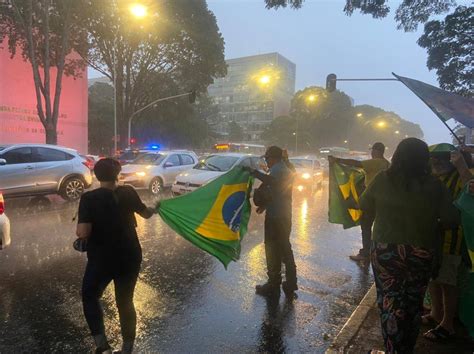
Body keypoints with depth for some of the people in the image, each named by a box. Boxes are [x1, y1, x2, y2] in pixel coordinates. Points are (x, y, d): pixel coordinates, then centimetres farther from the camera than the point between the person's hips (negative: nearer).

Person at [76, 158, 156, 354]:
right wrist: (155, 209, 33)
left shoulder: (89, 198, -15)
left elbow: (83, 233, -22)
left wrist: (78, 229, 1)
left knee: (90, 297, 23)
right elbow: (145, 213, 11)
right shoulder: (128, 192, -5)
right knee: (125, 301, 19)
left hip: (102, 259, -3)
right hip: (130, 257, 3)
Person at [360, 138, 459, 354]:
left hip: (386, 251, -1)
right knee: (414, 304, 18)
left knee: (389, 302, 12)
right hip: (421, 254, 1)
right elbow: (451, 219, -6)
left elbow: (365, 206, 2)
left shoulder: (382, 180, -9)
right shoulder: (435, 185, -10)